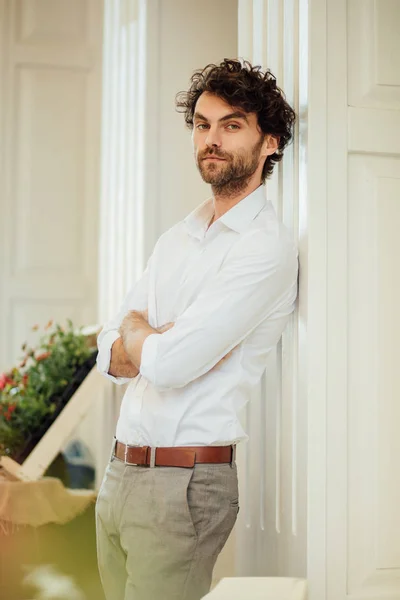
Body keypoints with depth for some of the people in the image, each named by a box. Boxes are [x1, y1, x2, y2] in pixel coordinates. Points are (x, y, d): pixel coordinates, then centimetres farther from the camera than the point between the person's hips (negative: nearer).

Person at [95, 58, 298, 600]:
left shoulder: (266, 247, -12)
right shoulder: (175, 240, 15)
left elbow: (168, 365, -19)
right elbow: (110, 356, 10)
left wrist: (135, 332, 2)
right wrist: (165, 341, -10)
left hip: (185, 484, -7)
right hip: (120, 474, 8)